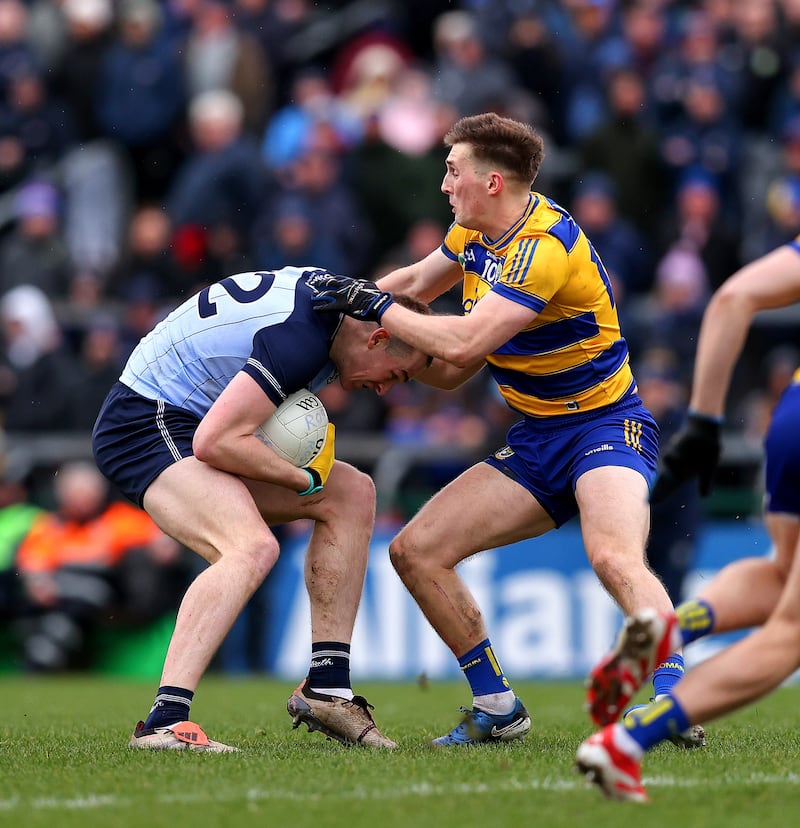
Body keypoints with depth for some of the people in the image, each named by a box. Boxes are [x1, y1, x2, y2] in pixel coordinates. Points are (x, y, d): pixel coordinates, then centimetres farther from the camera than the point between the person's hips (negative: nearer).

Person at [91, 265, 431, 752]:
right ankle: (165, 722, -40)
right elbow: (214, 441, -30)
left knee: (352, 493, 8)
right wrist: (303, 481, -16)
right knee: (253, 548, -33)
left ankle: (327, 688, 6)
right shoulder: (299, 340, -27)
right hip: (145, 424, -11)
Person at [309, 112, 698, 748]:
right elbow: (420, 282, 27)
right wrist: (353, 296, 12)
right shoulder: (475, 232, 5)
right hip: (535, 443, 9)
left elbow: (462, 344, -29)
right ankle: (498, 708, 7)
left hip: (604, 426, -9)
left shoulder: (546, 243, -23)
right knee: (416, 550, -1)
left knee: (614, 557, -37)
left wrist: (377, 308, -18)